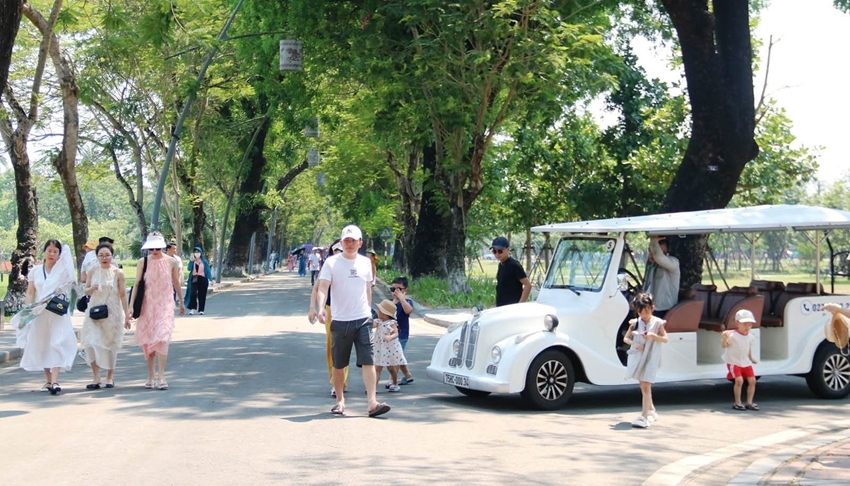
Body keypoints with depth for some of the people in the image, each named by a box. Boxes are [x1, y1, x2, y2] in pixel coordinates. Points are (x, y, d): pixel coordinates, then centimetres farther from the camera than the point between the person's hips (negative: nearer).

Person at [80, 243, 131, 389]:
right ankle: (96, 377, 0)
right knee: (91, 343, -7)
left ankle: (110, 376, 18)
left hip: (112, 312, -2)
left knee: (110, 344, 4)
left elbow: (123, 295, 0)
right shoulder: (92, 272, 4)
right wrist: (91, 289, -11)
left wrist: (127, 315, -1)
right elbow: (86, 291, 12)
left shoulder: (118, 273, -2)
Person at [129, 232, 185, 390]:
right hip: (147, 305, 2)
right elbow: (137, 284, 2)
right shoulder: (143, 262, 1)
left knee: (162, 338, -15)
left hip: (165, 304, -2)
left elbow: (176, 283, 12)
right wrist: (131, 305, -6)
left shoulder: (171, 262, 0)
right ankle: (151, 376, 17)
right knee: (147, 341, 6)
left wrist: (181, 302, 22)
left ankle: (161, 376, -14)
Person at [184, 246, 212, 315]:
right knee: (193, 293, -15)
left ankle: (201, 310, 10)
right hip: (194, 279, 0)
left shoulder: (204, 261, 4)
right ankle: (192, 309, -10)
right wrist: (191, 261, -17)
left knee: (202, 295, 3)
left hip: (202, 279, 0)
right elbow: (189, 268, -9)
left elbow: (208, 270, 4)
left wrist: (210, 279, -2)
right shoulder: (192, 261, 6)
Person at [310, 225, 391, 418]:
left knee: (368, 361, -9)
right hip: (340, 321, -2)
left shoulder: (365, 262, 9)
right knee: (338, 365, 8)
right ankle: (340, 401, 23)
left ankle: (372, 402, -13)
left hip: (363, 320, 2)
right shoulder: (332, 263, -3)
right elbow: (322, 288, -12)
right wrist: (320, 307, -29)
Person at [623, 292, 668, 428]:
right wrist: (634, 344, -12)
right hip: (638, 357, 4)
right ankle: (651, 410, 33)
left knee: (646, 386, -12)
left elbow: (665, 339, -2)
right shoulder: (635, 323, 3)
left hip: (651, 358, -4)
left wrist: (653, 336, -19)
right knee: (643, 386, 14)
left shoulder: (657, 323, -4)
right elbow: (626, 338, 7)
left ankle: (644, 417, -14)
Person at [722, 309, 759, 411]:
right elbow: (724, 346, -29)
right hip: (734, 362, -7)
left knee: (752, 380, 2)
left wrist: (751, 358, 22)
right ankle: (737, 403, -5)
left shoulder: (750, 336, 3)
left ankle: (749, 403, 13)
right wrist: (724, 339, -49)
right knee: (739, 380, -19)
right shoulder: (732, 335, -20)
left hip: (745, 362, 7)